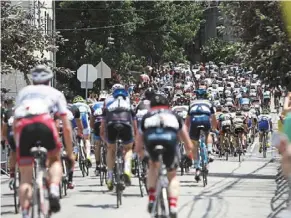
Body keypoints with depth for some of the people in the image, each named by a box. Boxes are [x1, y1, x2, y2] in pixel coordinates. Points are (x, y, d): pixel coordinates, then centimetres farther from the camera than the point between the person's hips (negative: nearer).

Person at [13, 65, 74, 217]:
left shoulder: (23, 92, 36)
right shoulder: (55, 93, 30)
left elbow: (14, 125, 32)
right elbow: (67, 127, 26)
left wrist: (18, 147, 40)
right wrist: (70, 153, 33)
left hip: (22, 126, 2)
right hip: (44, 122, -1)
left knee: (25, 177, 8)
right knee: (55, 159, 23)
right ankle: (54, 191, -4)